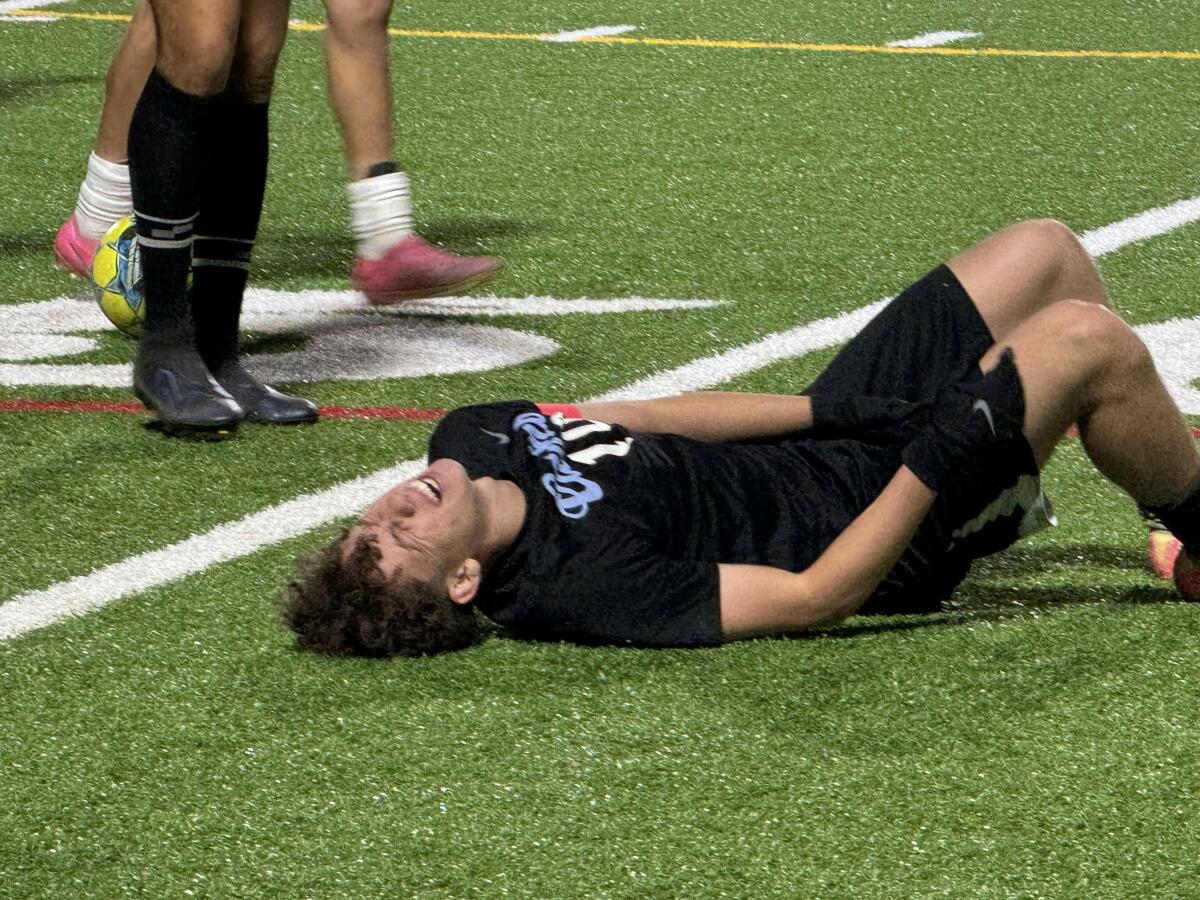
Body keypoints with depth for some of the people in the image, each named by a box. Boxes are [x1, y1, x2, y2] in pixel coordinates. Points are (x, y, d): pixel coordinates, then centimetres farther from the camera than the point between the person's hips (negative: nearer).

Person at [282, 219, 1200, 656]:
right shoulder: (579, 586, -35)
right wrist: (937, 462, -34)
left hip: (816, 443, 8)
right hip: (875, 516, -8)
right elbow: (813, 596, -31)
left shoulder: (471, 441, -12)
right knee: (1092, 340, -17)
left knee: (1047, 251, 11)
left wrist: (828, 411, -3)